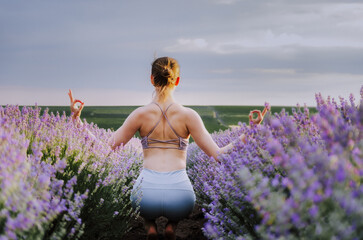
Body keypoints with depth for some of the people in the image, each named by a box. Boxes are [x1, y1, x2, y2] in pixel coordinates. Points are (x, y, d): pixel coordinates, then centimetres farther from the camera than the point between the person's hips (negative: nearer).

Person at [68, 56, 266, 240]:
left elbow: (106, 149, 5)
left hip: (147, 198, 0)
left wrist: (76, 118, 9)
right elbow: (217, 155, 1)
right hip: (180, 199, 0)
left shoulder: (140, 114, 3)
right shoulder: (188, 115, 3)